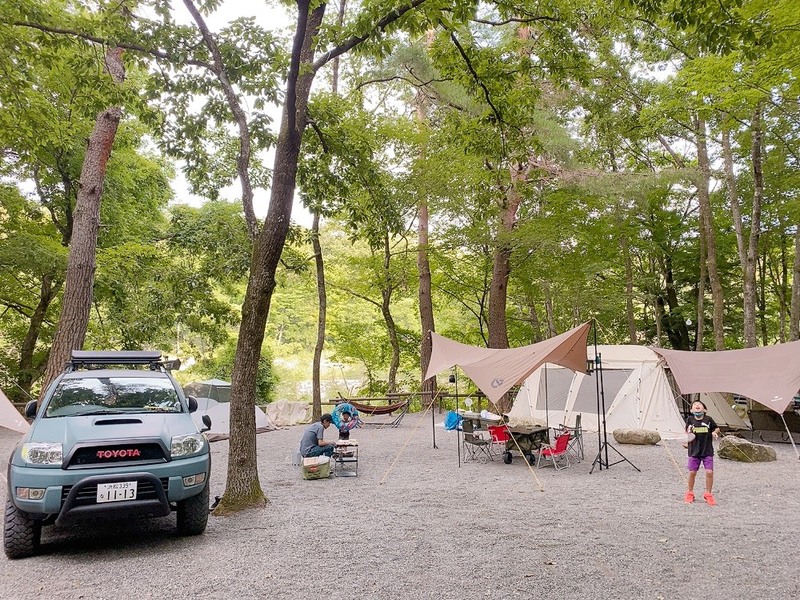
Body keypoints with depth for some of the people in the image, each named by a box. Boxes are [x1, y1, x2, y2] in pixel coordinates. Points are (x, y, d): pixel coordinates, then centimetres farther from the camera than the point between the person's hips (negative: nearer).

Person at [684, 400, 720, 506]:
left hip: (707, 451, 0)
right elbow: (687, 434, 4)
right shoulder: (690, 419, -2)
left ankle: (708, 494, 12)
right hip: (694, 451, 0)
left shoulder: (708, 419, -2)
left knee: (709, 472, -7)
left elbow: (717, 428, 13)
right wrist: (689, 432, -18)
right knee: (692, 473, 4)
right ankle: (690, 493, 23)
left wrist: (715, 432, -8)